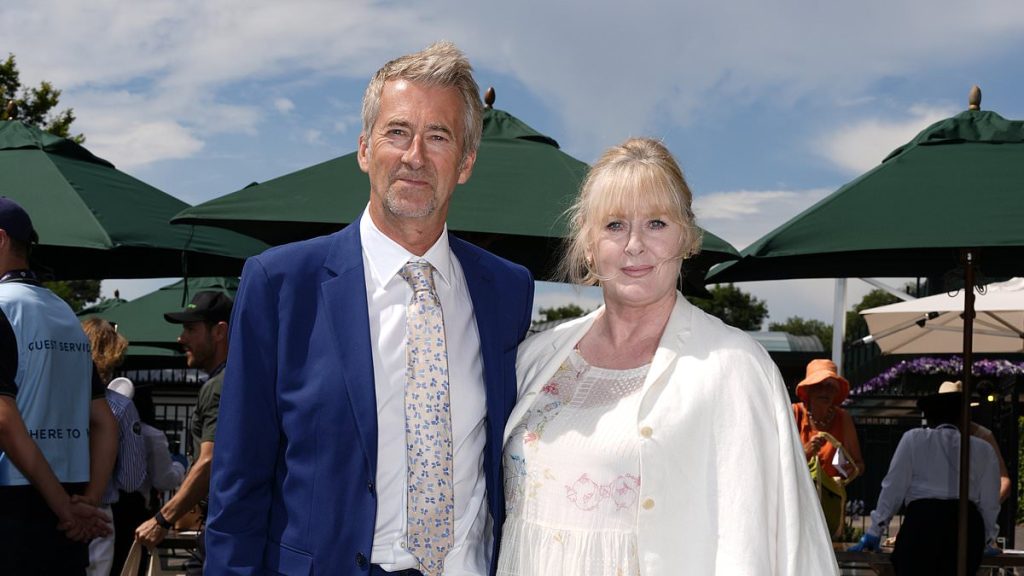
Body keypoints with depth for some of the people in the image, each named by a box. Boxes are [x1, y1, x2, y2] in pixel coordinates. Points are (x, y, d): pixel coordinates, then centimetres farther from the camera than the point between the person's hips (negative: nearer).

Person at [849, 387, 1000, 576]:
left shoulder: (914, 439, 12)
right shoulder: (983, 449, 16)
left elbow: (893, 488, 8)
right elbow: (990, 503, 17)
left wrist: (874, 532, 13)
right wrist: (985, 538, 33)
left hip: (923, 520, -2)